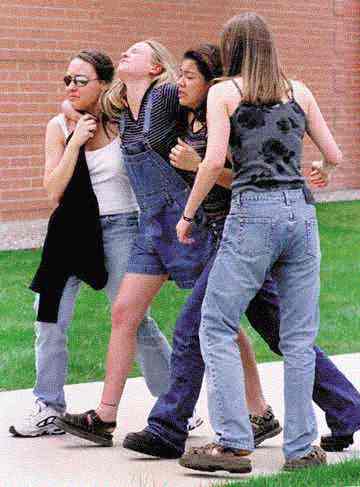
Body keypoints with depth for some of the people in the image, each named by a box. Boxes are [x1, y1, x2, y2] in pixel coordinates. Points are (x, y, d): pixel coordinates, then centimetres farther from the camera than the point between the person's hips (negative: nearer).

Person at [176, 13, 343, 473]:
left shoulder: (223, 92, 4)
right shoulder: (298, 91, 15)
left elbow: (215, 160, -8)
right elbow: (334, 156, 17)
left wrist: (187, 215, 3)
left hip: (253, 213, -4)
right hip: (301, 211, 4)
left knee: (217, 327, 3)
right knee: (298, 337, 7)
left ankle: (233, 443, -6)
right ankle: (301, 448, 7)